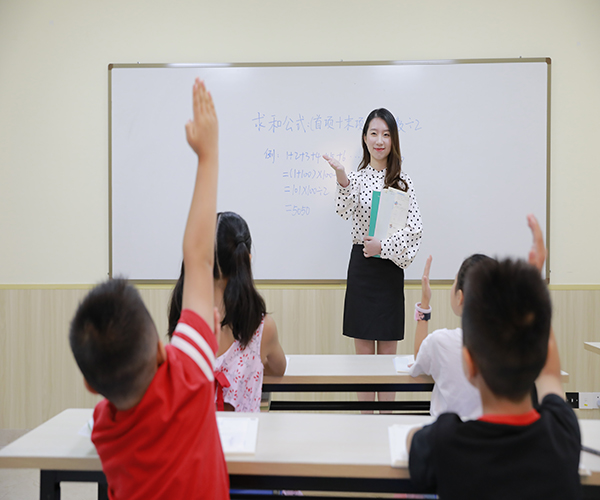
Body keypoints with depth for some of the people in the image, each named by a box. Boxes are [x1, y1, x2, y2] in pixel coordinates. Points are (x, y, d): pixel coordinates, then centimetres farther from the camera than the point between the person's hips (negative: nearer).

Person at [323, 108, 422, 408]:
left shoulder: (402, 182, 2)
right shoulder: (356, 178, 4)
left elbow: (415, 228, -5)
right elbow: (346, 211, -17)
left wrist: (383, 245, -16)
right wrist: (342, 179, -34)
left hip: (390, 268, -1)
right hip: (361, 266, 1)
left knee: (387, 350, 5)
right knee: (363, 350, 6)